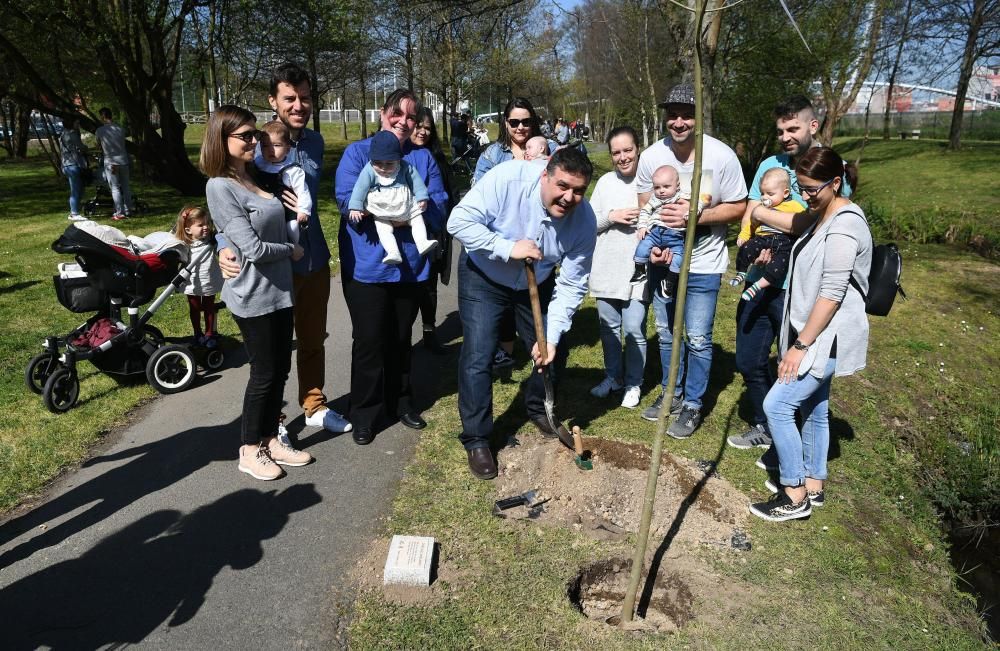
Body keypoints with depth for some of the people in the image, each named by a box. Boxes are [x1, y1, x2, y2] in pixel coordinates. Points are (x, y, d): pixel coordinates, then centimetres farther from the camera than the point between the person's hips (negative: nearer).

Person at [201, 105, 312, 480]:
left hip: (279, 291, 8)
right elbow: (253, 248, -19)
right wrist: (292, 250, -7)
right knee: (264, 373, 4)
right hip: (253, 297, -7)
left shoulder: (255, 178, 9)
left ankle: (270, 439, 29)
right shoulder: (220, 187, -16)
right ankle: (250, 451, 21)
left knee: (280, 370, 14)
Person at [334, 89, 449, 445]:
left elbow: (439, 206, 2)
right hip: (367, 264, -3)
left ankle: (400, 402, 32)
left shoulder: (423, 157, 8)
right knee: (369, 341, 1)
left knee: (401, 338, 16)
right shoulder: (357, 152, -2)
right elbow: (347, 200, -14)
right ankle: (365, 414, 17)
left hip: (410, 264, 4)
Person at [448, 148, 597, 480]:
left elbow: (570, 286, -18)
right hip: (484, 276, -3)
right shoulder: (508, 178, -32)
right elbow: (459, 221, -32)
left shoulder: (584, 220, -22)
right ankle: (476, 440, 7)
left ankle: (538, 409, 38)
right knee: (478, 357, -10)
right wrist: (508, 248, -38)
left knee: (551, 353, 8)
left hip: (536, 283, 4)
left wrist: (551, 337, -23)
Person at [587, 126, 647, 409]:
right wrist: (611, 217, -10)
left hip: (638, 270, -4)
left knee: (634, 329, 0)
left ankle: (633, 383, 19)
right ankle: (613, 376, 33)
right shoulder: (605, 182, 6)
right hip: (606, 269, 4)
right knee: (609, 326, 15)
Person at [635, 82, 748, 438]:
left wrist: (695, 216, -24)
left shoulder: (722, 156, -15)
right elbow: (644, 207, 4)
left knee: (697, 338, 2)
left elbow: (738, 208, -9)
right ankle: (672, 392, 36)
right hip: (663, 259, 4)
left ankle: (692, 405, 21)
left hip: (703, 263, -4)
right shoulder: (651, 156, -6)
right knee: (666, 332, 16)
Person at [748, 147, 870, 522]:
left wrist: (801, 344, -22)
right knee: (813, 408, 17)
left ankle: (795, 495, 3)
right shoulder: (822, 216, 8)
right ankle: (812, 485, 31)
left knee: (777, 406, -10)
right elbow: (792, 223, 30)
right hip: (817, 335, 10)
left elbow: (832, 293, -24)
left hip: (827, 337, -10)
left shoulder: (844, 226, -21)